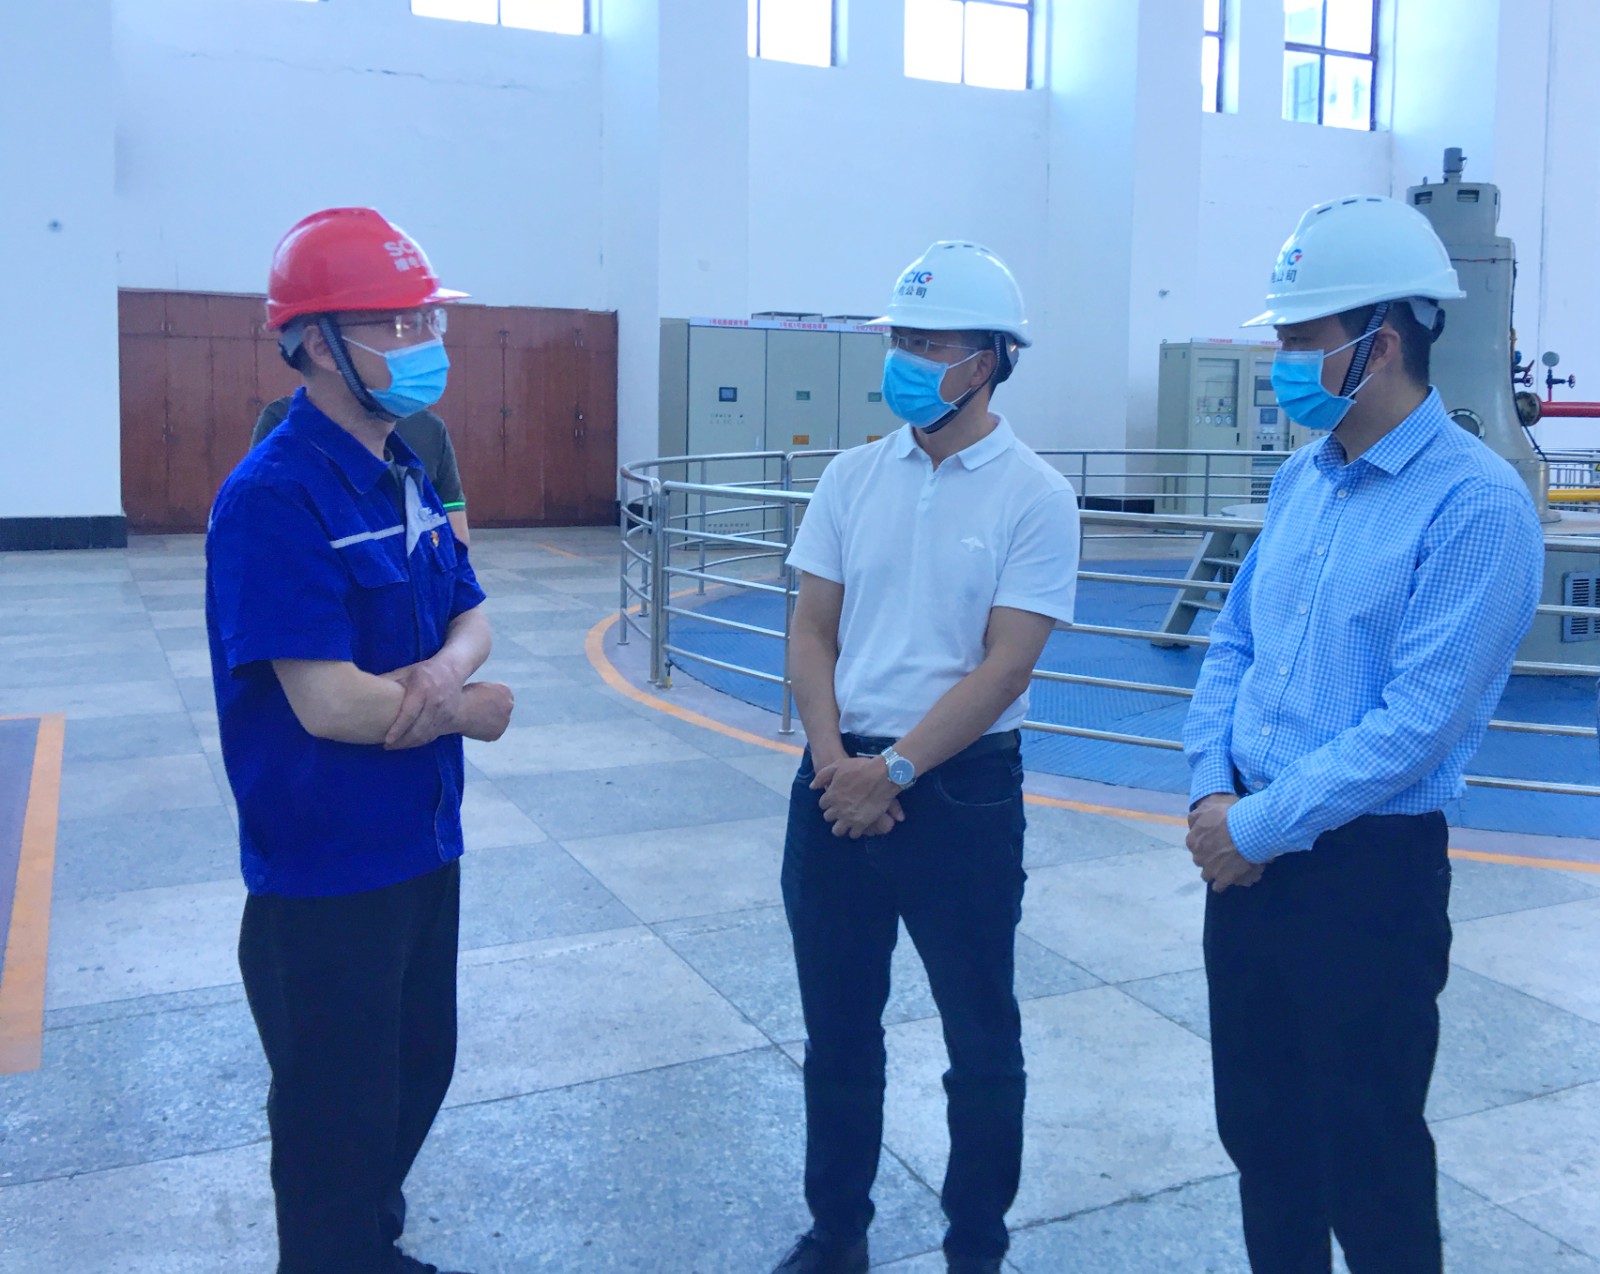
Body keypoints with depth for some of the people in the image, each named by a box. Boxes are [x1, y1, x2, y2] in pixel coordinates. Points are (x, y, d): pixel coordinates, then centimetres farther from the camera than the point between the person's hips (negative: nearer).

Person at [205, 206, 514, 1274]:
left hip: (425, 846, 9)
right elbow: (330, 704, -26)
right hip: (325, 873, -8)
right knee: (339, 1119, 10)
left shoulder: (407, 475, 5)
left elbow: (471, 616, 9)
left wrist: (446, 667, -15)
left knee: (416, 1075, 23)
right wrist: (474, 708, -11)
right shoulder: (275, 497, -21)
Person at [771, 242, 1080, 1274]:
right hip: (839, 781, 4)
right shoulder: (855, 476, 5)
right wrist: (833, 755, -9)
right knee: (837, 1027, 16)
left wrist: (895, 771, -15)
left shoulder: (1035, 496, -8)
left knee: (981, 1037, 11)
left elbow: (1005, 666, -14)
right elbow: (813, 630, 5)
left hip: (962, 790, -4)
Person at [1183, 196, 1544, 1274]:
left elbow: (1416, 725, -21)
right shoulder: (1303, 480, 7)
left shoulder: (1477, 505, -16)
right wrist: (1212, 791, -3)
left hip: (1367, 870, -7)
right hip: (1249, 849, 7)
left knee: (1367, 1162, 9)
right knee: (1258, 1130, 20)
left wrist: (1258, 825, -15)